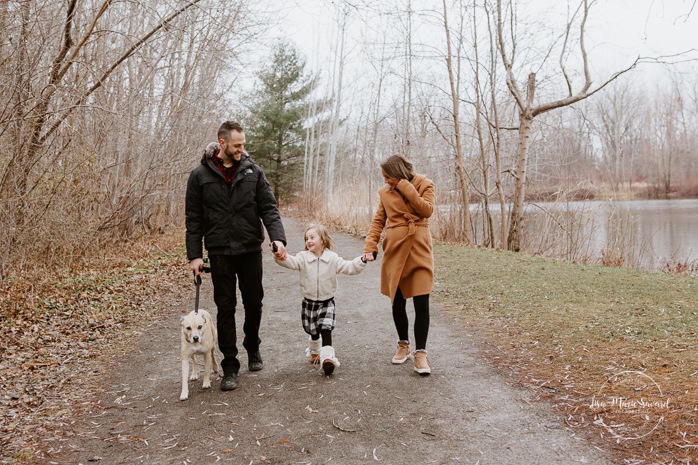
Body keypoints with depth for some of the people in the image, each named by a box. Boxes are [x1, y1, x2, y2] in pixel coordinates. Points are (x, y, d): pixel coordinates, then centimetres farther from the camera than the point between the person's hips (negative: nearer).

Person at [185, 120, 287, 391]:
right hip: (219, 253, -1)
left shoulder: (253, 171, 2)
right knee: (225, 308, 3)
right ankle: (230, 366, 13)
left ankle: (253, 348, 37)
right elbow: (194, 218, 1)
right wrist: (194, 255, -5)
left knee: (254, 303, 12)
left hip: (251, 250, 2)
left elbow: (268, 208, -1)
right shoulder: (200, 175, -1)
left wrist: (277, 237, -17)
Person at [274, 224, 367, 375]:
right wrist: (281, 257, -47)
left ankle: (327, 356, -16)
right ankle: (314, 351, 44)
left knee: (326, 328, -16)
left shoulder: (332, 258, -6)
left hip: (327, 301, -1)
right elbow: (291, 262, -25)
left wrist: (362, 261, -26)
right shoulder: (303, 257, -8)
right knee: (313, 331, 16)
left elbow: (349, 267, -9)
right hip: (309, 301, 1)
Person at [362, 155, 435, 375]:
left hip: (418, 249, -2)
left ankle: (420, 353, 2)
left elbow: (427, 210, -12)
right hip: (395, 249, 3)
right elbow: (378, 221, 8)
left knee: (421, 303, -7)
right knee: (397, 302, 9)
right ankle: (403, 345, 28)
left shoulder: (424, 184, 2)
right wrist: (370, 246, -3)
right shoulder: (385, 192, 8)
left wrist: (406, 188, -13)